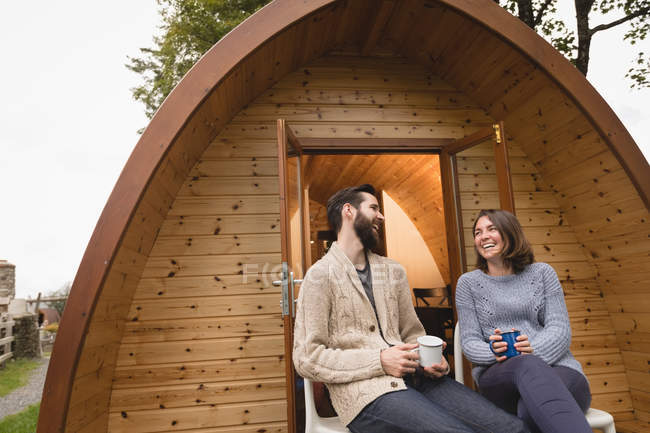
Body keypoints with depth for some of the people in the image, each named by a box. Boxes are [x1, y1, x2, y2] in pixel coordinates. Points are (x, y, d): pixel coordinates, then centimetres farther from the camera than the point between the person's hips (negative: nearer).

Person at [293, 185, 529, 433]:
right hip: (366, 393, -5)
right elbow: (307, 359, -7)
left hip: (415, 379, 6)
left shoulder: (394, 271, 16)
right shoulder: (321, 276, -3)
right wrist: (380, 361, -15)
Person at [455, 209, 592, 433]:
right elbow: (469, 341, 6)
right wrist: (493, 352, -18)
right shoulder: (468, 283, 12)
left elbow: (560, 329, 2)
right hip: (498, 374, 0)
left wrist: (533, 349, -20)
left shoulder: (542, 272, 13)